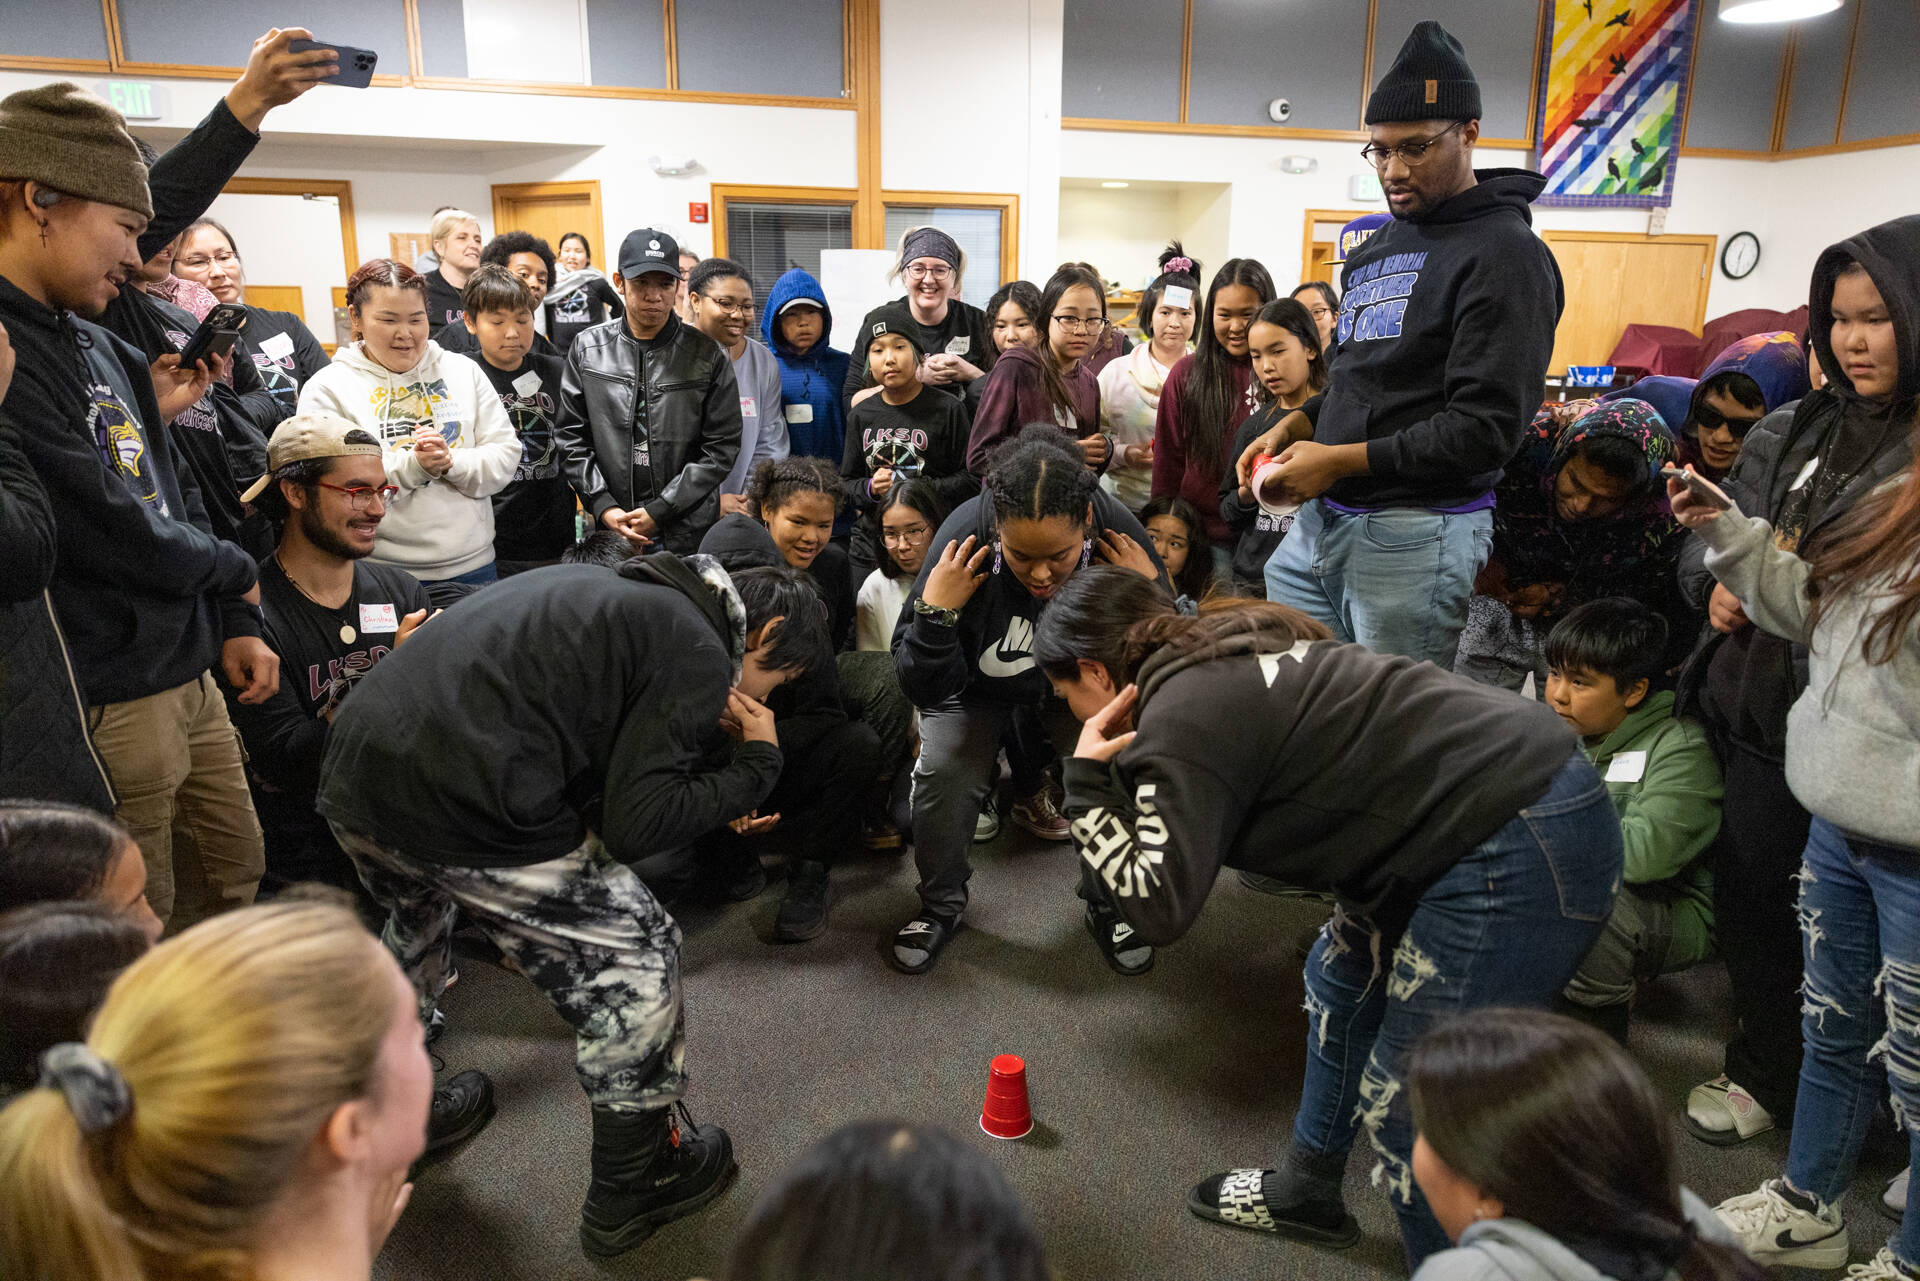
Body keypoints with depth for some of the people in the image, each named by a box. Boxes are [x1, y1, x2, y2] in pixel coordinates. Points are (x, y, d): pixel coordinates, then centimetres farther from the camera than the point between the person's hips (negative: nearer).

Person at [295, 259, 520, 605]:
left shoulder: (463, 371, 8)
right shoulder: (327, 389, -2)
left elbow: (505, 455, 3)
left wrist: (451, 462, -15)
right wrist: (411, 465, -19)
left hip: (472, 566, 3)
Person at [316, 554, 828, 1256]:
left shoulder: (616, 587, 22)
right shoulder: (700, 653, -4)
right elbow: (636, 825, -9)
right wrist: (756, 763, 4)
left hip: (352, 769, 10)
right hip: (461, 807, -10)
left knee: (415, 933, 38)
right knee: (637, 961, 8)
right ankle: (632, 1191, 25)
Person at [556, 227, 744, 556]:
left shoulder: (707, 356, -3)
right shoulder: (587, 349, 4)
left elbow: (722, 448, -6)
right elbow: (570, 438, 5)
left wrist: (660, 511, -11)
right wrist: (604, 506, -7)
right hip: (611, 530, 2)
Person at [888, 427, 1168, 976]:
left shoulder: (1120, 534, -29)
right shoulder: (963, 538, -33)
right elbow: (925, 688, -24)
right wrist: (934, 613, -40)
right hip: (980, 685, -1)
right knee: (944, 771, -23)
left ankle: (1109, 905, 8)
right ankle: (941, 906, 7)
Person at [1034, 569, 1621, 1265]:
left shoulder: (1181, 718, -13)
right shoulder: (1221, 662, 14)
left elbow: (1159, 907, -16)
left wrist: (1087, 784, -6)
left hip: (1517, 854, -11)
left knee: (1409, 1111, -1)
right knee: (1340, 980, 24)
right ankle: (1307, 1192, 45)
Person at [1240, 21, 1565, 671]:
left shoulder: (1505, 254, -10)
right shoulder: (1377, 245, 16)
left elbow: (1485, 428, -18)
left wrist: (1341, 460, -17)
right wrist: (1290, 428, 6)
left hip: (1415, 537, -8)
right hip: (1316, 520, 8)